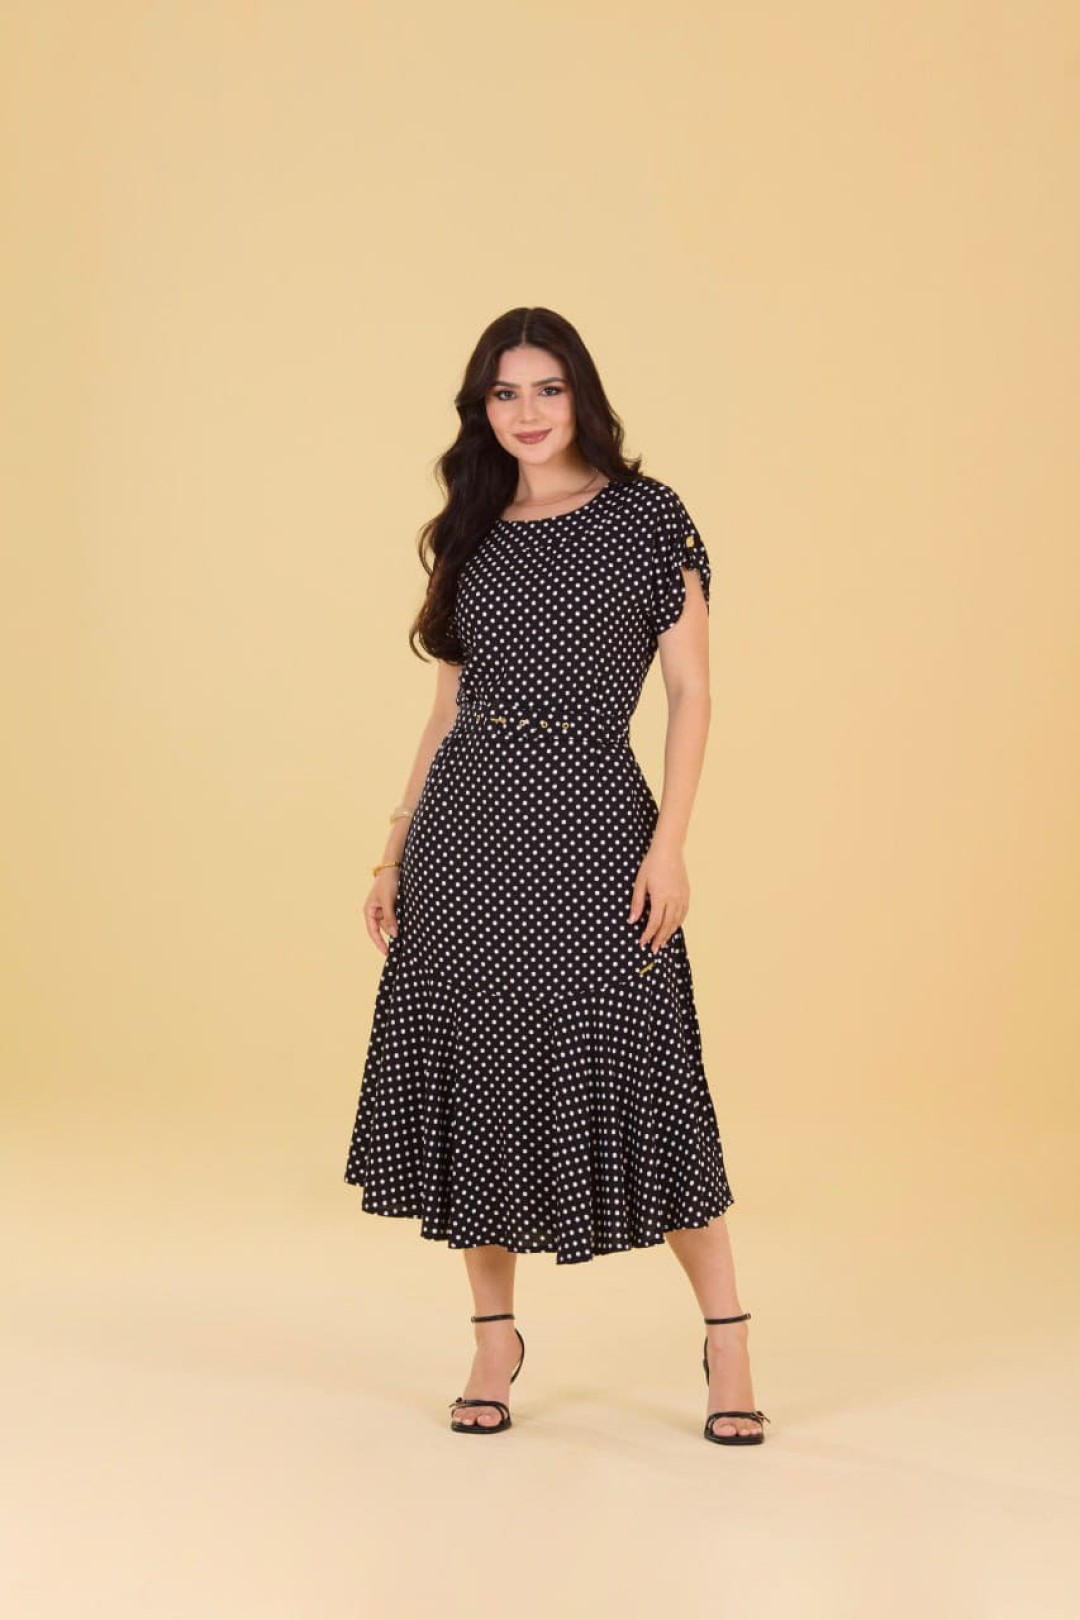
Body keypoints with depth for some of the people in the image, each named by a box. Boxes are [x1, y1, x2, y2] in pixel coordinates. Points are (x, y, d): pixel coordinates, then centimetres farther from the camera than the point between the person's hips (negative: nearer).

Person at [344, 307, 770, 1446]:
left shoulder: (647, 516, 0)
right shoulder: (470, 535, 12)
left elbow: (691, 691, -3)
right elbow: (448, 707, 15)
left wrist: (671, 843, -12)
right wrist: (397, 848, 10)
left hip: (590, 818, -4)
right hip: (466, 823, 4)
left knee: (625, 1074, -6)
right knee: (471, 1066, 5)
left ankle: (726, 1337, 9)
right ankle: (494, 1339, 18)